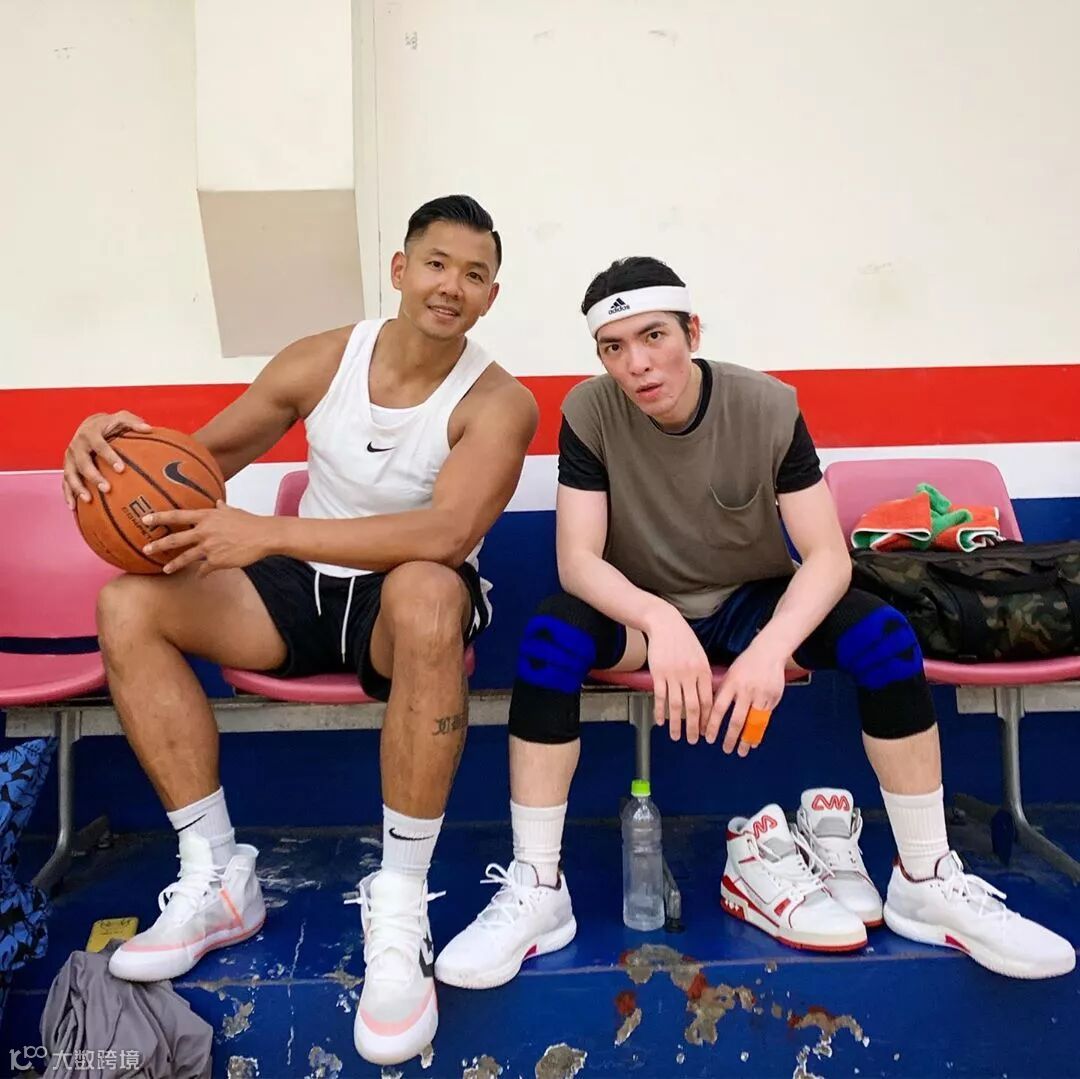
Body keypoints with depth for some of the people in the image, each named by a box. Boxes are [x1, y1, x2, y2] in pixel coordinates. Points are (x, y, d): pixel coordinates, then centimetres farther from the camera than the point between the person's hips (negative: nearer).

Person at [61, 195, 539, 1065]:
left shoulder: (498, 401, -15)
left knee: (428, 592, -40)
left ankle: (401, 904, -28)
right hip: (304, 590, 5)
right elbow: (205, 455, 7)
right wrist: (118, 442, -16)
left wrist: (268, 533, -38)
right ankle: (217, 880, -8)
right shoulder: (323, 359, -2)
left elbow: (446, 534, -32)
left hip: (407, 600, -4)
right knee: (128, 604, -14)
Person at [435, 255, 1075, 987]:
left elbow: (828, 556, -19)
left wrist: (772, 647, -39)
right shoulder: (590, 413, -17)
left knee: (883, 633, -25)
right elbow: (577, 559, -22)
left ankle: (927, 882, -10)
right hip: (641, 610, 0)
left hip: (751, 602, 1)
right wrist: (662, 622, -42)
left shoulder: (770, 408, -17)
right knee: (550, 636, -32)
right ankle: (536, 892, -23)